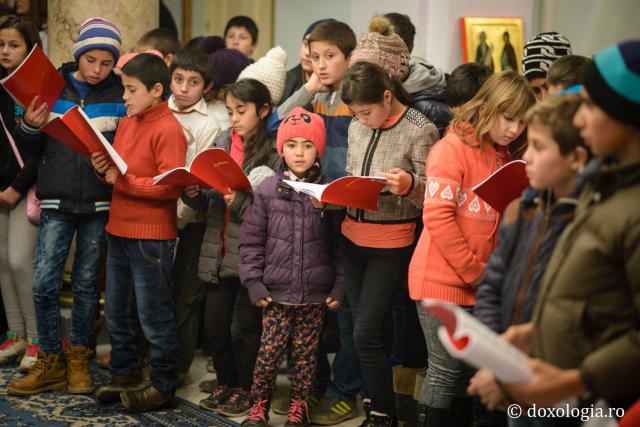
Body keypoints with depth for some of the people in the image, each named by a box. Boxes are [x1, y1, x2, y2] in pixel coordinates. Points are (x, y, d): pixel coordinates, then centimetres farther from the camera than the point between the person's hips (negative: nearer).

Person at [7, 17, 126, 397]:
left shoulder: (120, 95, 0)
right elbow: (30, 147, 8)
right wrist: (30, 125, -13)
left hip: (100, 204, -1)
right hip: (57, 202, 1)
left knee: (87, 283, 8)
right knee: (44, 284, -3)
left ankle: (78, 359, 21)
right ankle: (51, 363, 11)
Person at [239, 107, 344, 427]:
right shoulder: (267, 191, 0)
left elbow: (339, 243, 3)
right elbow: (251, 240, 3)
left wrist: (339, 286, 1)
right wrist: (253, 282, -2)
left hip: (315, 292, 0)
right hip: (276, 290, 0)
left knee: (306, 351, 9)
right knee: (269, 350, 1)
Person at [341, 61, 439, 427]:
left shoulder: (420, 131, -13)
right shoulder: (358, 127, 5)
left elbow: (429, 198, -12)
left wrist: (409, 185, -33)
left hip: (391, 245, -6)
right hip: (353, 236, 6)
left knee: (366, 334, -6)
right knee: (365, 328, 11)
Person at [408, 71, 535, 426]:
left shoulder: (506, 159, 10)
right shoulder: (454, 148, -11)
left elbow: (505, 220, 12)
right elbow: (437, 215, -18)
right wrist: (472, 270, -14)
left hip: (479, 285, 6)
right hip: (442, 278, -6)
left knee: (470, 369, 12)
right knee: (446, 370, -2)